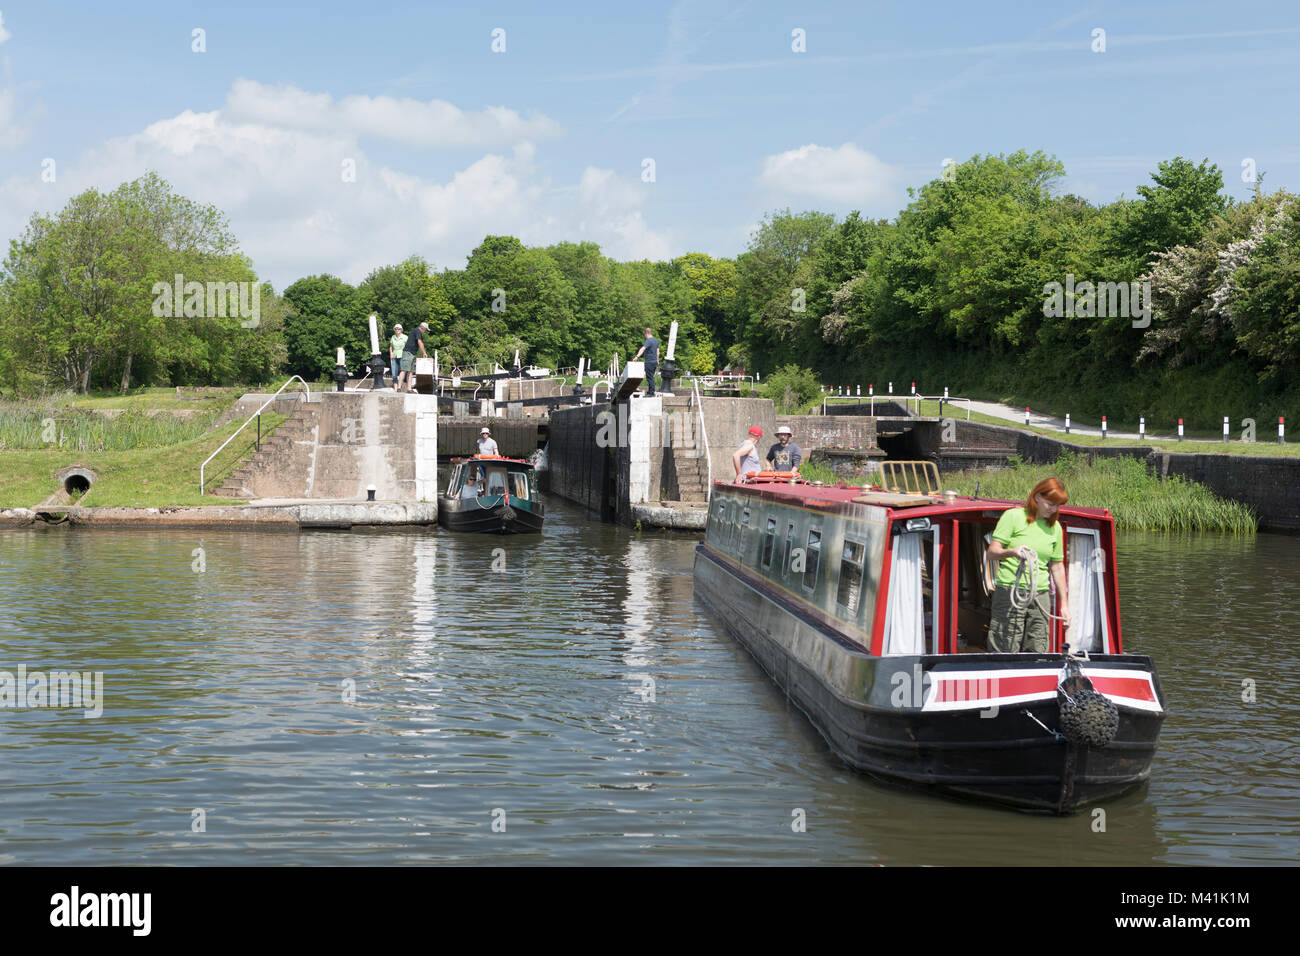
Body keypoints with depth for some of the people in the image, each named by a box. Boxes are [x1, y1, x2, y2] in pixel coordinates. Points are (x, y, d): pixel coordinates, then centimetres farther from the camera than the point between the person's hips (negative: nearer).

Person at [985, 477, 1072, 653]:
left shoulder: (1055, 528, 15)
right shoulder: (1013, 516, -1)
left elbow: (1057, 566, 21)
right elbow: (992, 551, -5)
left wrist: (1064, 603, 19)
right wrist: (1011, 552, -27)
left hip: (1040, 596, 5)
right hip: (1010, 592, -5)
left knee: (1037, 652, 0)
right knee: (1005, 653, -10)